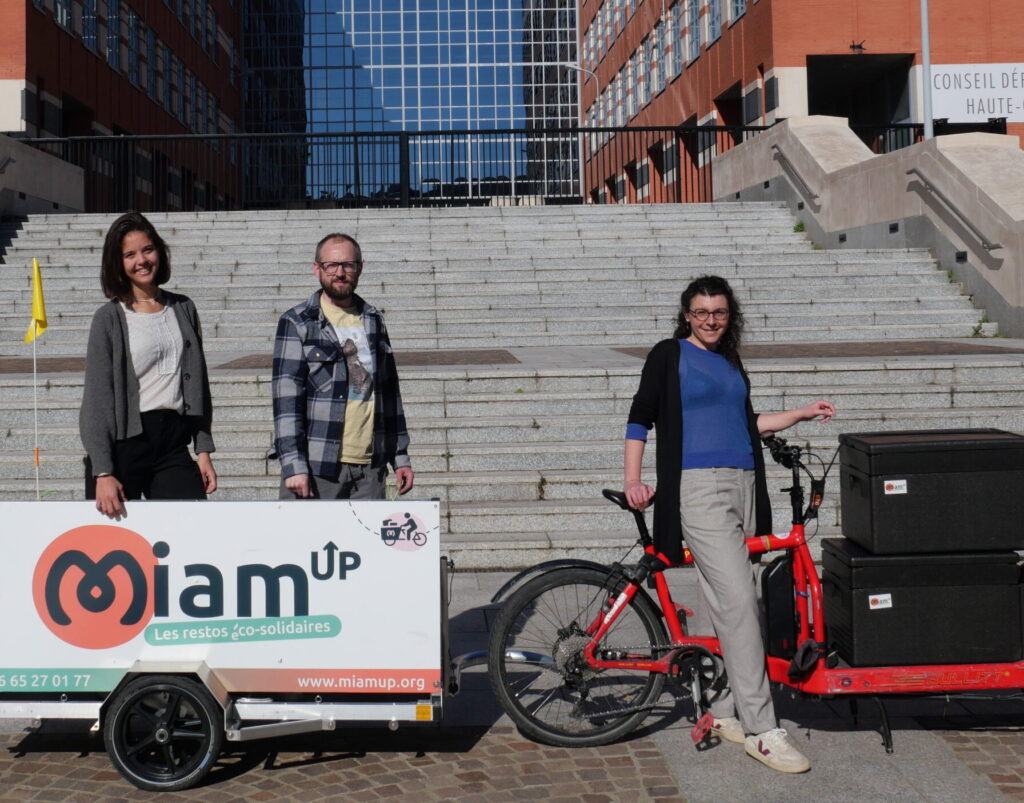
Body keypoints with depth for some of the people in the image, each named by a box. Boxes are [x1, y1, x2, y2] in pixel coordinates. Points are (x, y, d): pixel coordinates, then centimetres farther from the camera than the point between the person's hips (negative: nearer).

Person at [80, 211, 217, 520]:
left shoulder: (183, 309, 11)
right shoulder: (110, 318, 0)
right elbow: (97, 398, -5)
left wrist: (203, 451, 7)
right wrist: (103, 473, -13)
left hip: (173, 442, 3)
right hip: (125, 443, -3)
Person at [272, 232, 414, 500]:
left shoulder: (373, 321, 15)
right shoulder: (297, 323, 0)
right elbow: (286, 396, -7)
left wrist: (400, 456, 15)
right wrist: (294, 464, -15)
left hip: (370, 467, 5)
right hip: (316, 467, -4)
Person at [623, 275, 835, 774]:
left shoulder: (731, 363, 21)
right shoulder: (669, 355, 3)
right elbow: (640, 418, 1)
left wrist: (802, 414, 24)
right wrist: (632, 480, -7)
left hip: (743, 485, 6)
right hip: (698, 486, -6)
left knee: (723, 602, 7)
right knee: (738, 601, -13)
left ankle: (722, 711, 18)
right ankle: (760, 730, -11)